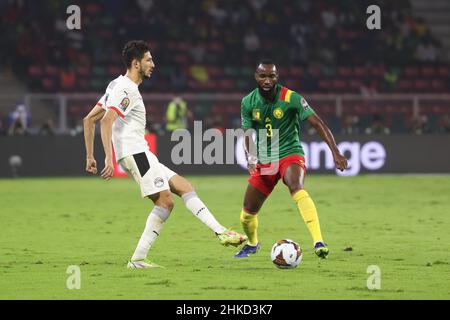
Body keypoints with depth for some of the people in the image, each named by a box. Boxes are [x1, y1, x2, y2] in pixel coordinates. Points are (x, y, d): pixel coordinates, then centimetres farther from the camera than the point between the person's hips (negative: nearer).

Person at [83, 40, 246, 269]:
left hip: (140, 155, 10)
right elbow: (106, 122, -23)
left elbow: (88, 119, 21)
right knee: (165, 201, -13)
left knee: (185, 187, 7)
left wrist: (90, 156, 19)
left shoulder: (118, 85, 20)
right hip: (135, 153, -10)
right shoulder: (127, 88, -10)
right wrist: (109, 158, -30)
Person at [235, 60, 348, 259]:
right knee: (247, 213, 6)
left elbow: (318, 124, -16)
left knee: (296, 188, -38)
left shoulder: (291, 98, -14)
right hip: (264, 161, 4)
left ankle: (319, 242, -48)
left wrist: (335, 152, -24)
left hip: (290, 155, -4)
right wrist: (251, 158, -16)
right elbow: (248, 134, 5)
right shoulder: (248, 103, -3)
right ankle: (252, 244, 42)